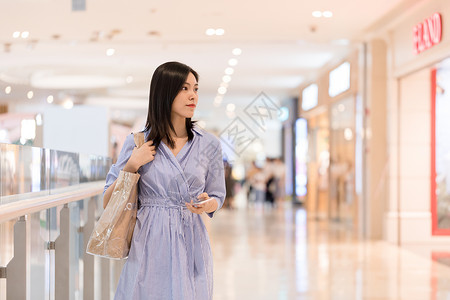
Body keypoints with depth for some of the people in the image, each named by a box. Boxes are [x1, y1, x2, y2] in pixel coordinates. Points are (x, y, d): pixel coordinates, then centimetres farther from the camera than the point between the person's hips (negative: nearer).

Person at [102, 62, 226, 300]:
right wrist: (132, 165, -10)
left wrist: (206, 205, -10)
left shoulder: (209, 144, 3)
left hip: (190, 242, 1)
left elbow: (216, 197, 12)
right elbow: (108, 203, 3)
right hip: (149, 245, -1)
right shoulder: (137, 142, 0)